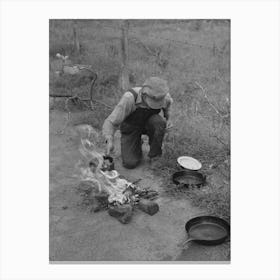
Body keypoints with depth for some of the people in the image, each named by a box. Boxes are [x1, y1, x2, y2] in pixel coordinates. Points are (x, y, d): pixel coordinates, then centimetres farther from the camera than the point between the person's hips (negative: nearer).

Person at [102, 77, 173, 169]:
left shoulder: (162, 95, -26)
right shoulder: (129, 98, -40)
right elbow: (110, 123, -38)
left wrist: (168, 118, -4)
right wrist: (109, 141, -56)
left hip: (148, 123, 2)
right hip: (130, 127, -2)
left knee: (159, 122, -35)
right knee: (130, 164, -17)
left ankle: (155, 155, -10)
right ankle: (136, 145, 16)